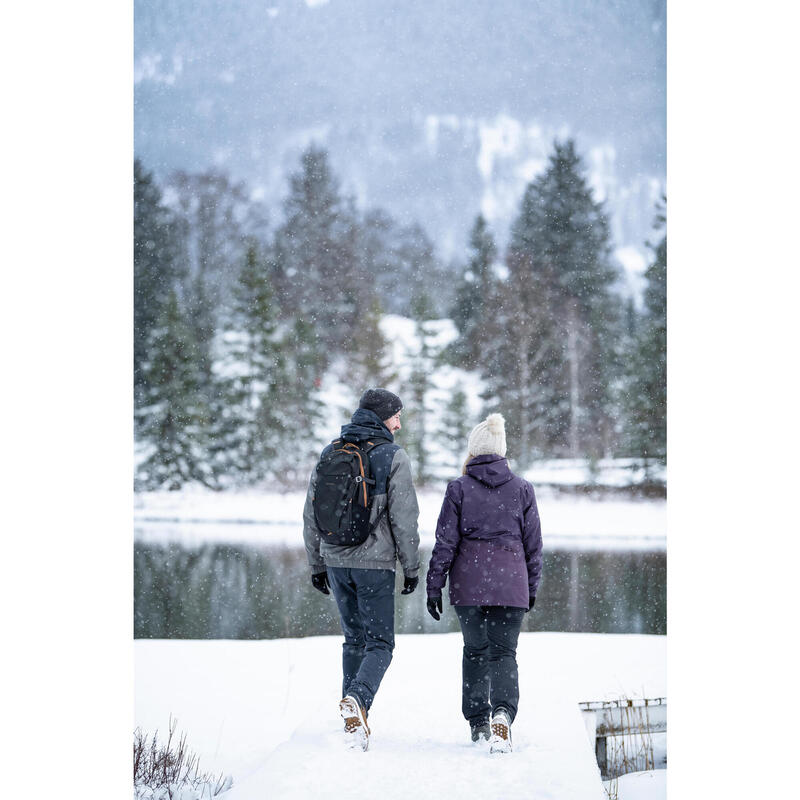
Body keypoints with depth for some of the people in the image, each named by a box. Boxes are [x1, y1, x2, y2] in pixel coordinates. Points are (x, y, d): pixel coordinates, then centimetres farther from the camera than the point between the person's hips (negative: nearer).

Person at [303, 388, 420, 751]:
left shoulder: (329, 453, 8)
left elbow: (311, 515, 11)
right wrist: (411, 566, -1)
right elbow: (404, 518, -10)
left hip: (336, 562, 5)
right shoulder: (393, 456, -8)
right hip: (375, 563, -5)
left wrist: (317, 565, 18)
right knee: (380, 643, 2)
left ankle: (354, 719, 15)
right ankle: (357, 701, -23)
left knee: (354, 639, 18)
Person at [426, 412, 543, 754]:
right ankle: (502, 712, -22)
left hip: (468, 583, 0)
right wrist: (532, 587, 17)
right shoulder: (522, 489, 3)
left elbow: (445, 542, -3)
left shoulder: (459, 488, -2)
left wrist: (434, 586, 3)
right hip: (511, 584, 0)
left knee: (475, 650, 15)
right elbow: (533, 544, 7)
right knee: (504, 652, 3)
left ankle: (478, 722, 17)